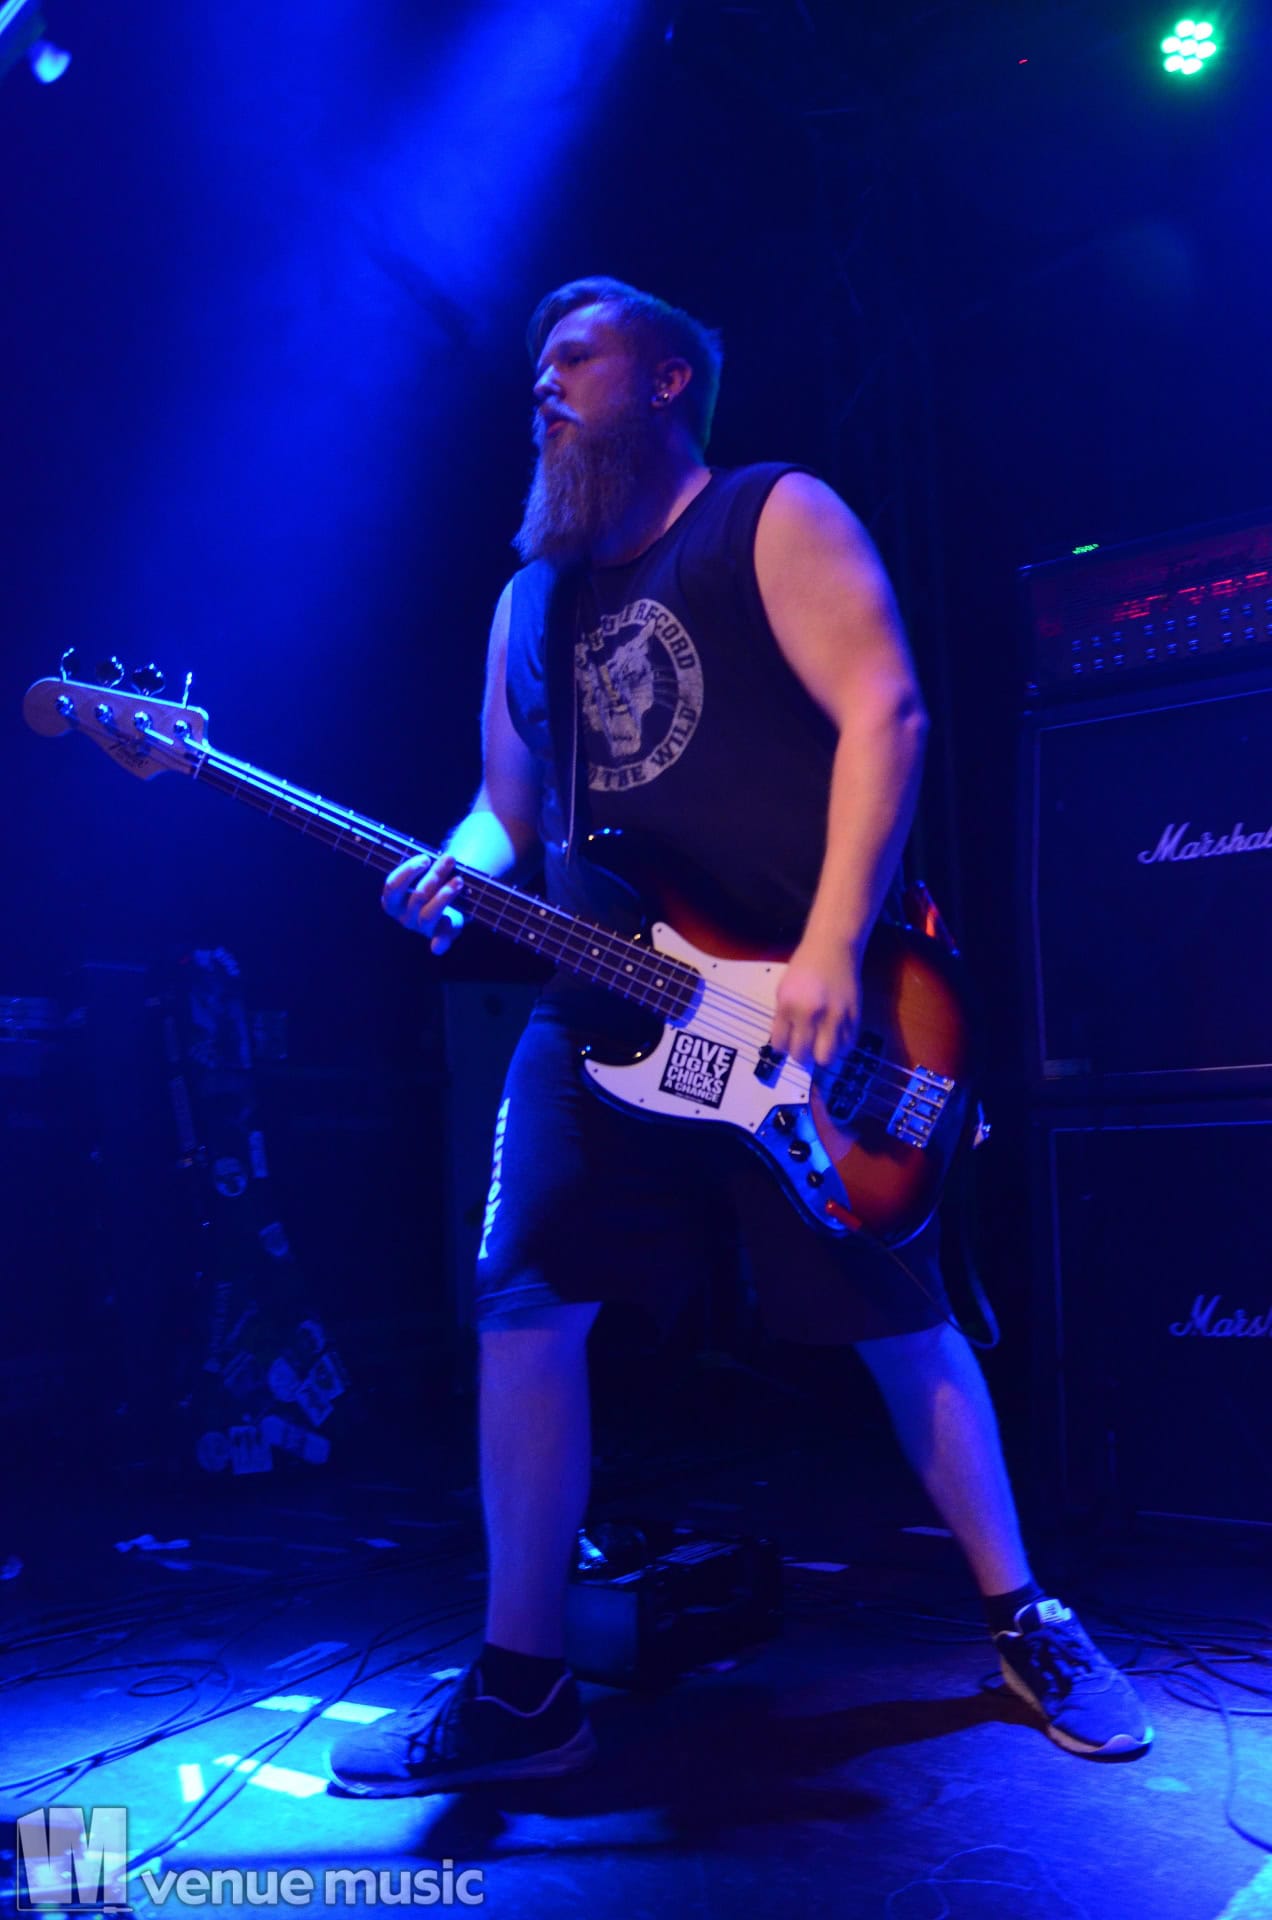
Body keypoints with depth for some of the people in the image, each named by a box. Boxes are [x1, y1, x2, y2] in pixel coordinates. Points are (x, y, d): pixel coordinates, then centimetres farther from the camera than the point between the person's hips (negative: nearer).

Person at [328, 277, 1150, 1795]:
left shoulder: (774, 515, 2)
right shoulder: (530, 599, 19)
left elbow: (884, 712, -10)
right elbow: (507, 803, 21)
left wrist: (829, 951, -19)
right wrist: (454, 874, -4)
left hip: (799, 999, -4)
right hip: (603, 1007, 5)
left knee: (896, 1319, 4)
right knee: (523, 1309, -5)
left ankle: (1024, 1624, 25)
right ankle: (523, 1689, 9)